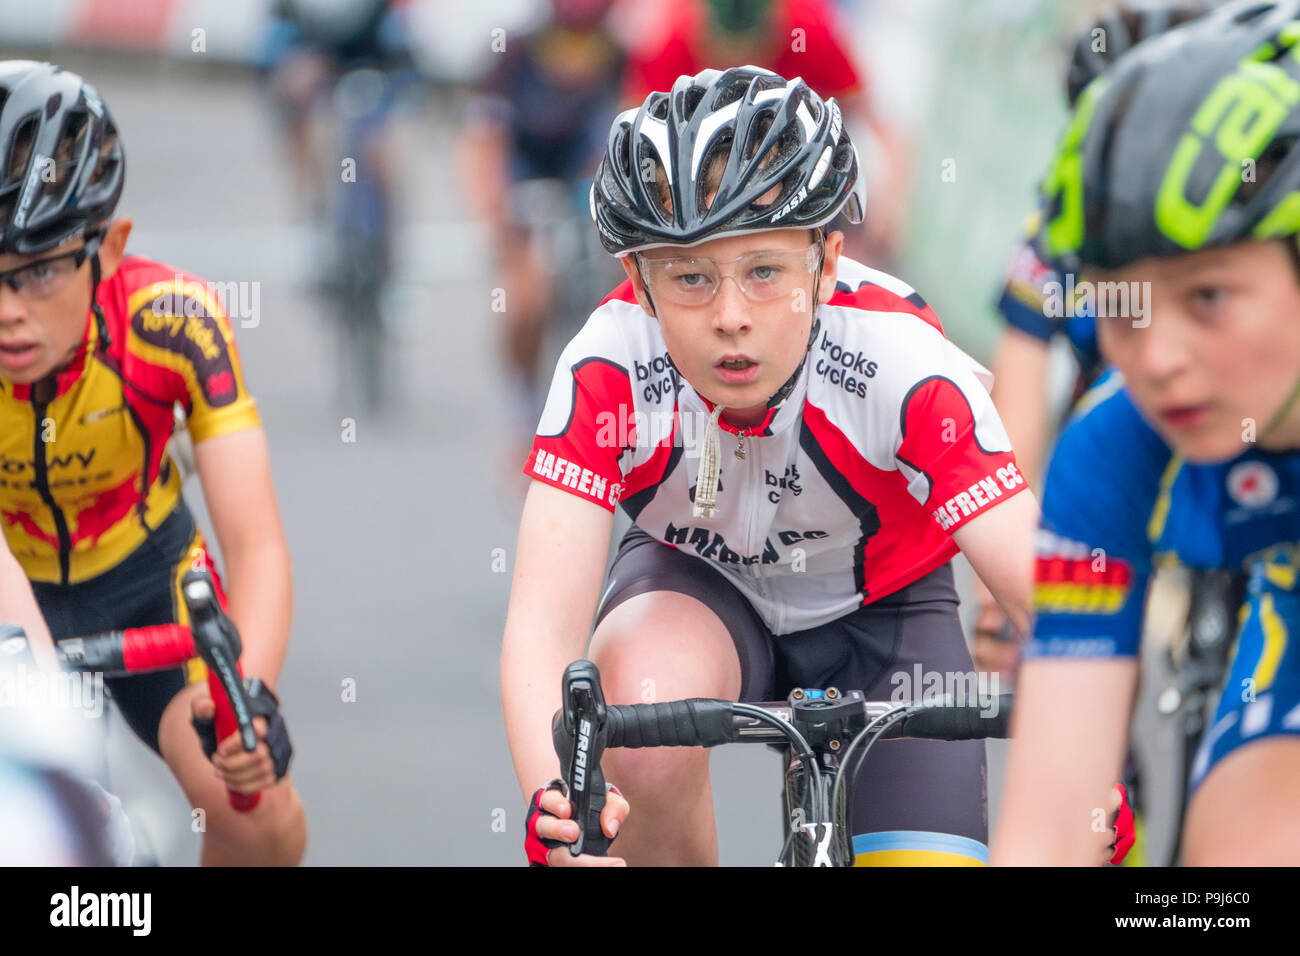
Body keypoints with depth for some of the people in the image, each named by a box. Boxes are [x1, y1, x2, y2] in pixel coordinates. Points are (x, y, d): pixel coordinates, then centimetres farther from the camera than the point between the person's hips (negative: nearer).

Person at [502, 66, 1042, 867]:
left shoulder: (899, 360, -33)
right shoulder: (609, 370, -31)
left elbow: (1048, 592, -36)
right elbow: (542, 626, -38)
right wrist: (555, 802, -57)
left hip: (879, 613, 0)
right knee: (647, 710, -34)